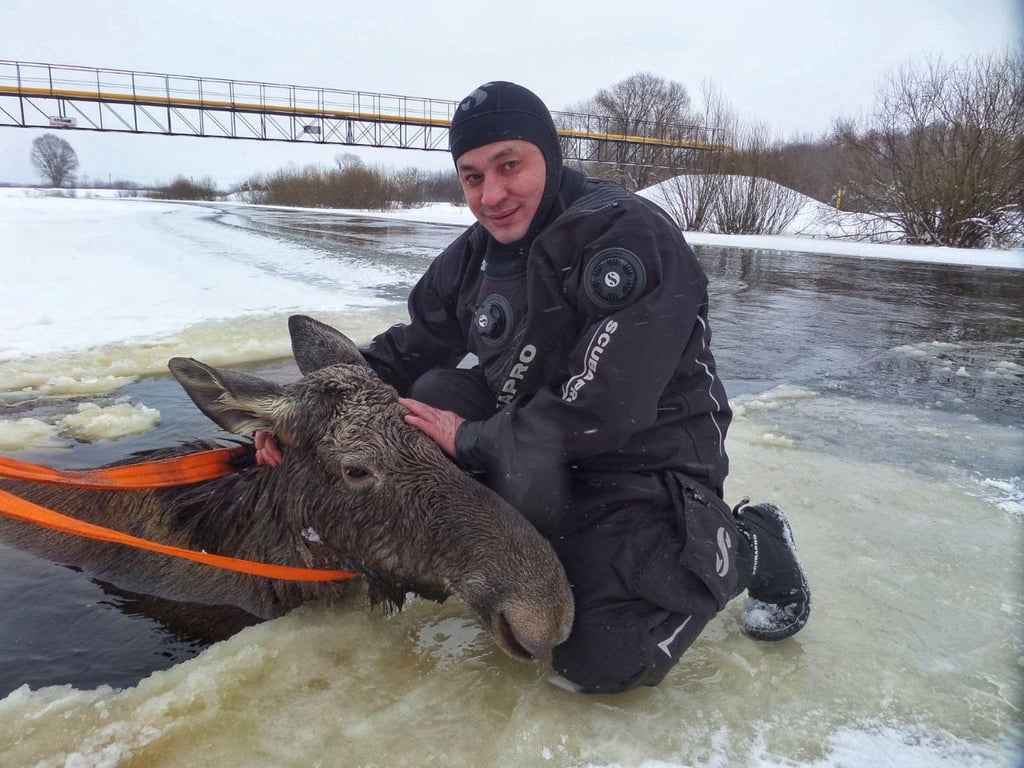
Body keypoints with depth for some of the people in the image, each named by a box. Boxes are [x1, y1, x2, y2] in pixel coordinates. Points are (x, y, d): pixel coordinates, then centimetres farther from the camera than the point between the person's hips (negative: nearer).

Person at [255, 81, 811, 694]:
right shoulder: (473, 257, 3)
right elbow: (406, 354, 9)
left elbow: (600, 409, -28)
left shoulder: (629, 235, -21)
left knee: (600, 659, -19)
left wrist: (472, 440, -19)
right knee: (433, 393, -13)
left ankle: (751, 546, 7)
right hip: (540, 469, 6)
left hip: (648, 465, -6)